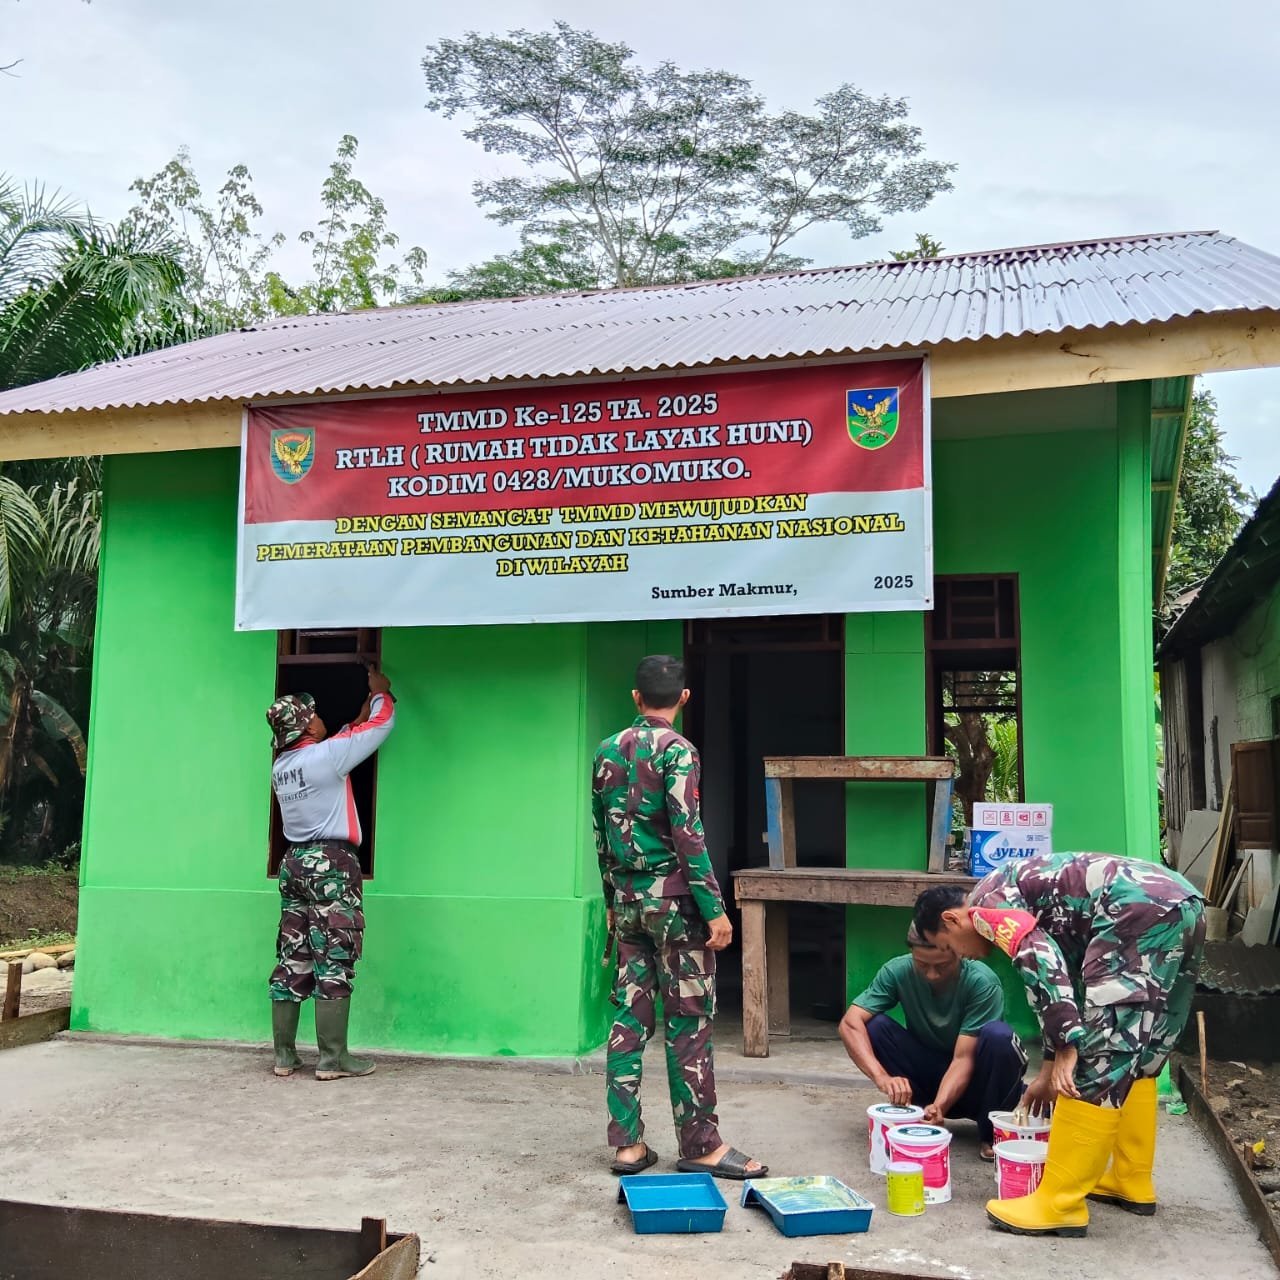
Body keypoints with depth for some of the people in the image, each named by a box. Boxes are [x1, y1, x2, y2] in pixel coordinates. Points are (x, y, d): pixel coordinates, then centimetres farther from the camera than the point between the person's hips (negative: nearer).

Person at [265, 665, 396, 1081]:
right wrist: (381, 691, 19)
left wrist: (360, 715, 32)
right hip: (332, 865, -7)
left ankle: (284, 1055, 13)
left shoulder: (280, 767, 10)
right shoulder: (326, 756, -11)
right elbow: (381, 725, 0)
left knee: (292, 962, 8)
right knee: (334, 964, -5)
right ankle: (332, 1058, -3)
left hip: (294, 862, 7)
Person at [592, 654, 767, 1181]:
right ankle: (701, 1146, 9)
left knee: (629, 1018, 9)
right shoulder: (677, 750, -12)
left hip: (627, 900, 6)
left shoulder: (607, 751, 8)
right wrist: (715, 909, -14)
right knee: (689, 1023, 1)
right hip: (673, 898, -6)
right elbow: (688, 835, -17)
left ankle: (627, 1143, 14)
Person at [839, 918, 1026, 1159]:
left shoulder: (982, 982, -26)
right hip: (926, 1077, 2)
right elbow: (850, 1023, -27)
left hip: (974, 1085, -2)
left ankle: (991, 1132, -10)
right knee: (873, 1026, -23)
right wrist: (882, 1077, -42)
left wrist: (939, 1106, -45)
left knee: (998, 1035, -33)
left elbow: (963, 1057, -29)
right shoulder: (898, 971, -19)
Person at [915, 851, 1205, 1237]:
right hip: (1183, 906, 10)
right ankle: (1132, 1181, 30)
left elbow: (1040, 958, -16)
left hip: (1141, 911, -10)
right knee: (1134, 1058, 21)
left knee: (1098, 1059, -6)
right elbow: (1063, 972, 36)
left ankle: (1060, 1203, 0)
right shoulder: (1017, 902, 29)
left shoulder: (986, 904, 3)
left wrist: (1067, 1047, -16)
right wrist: (1050, 1071, 42)